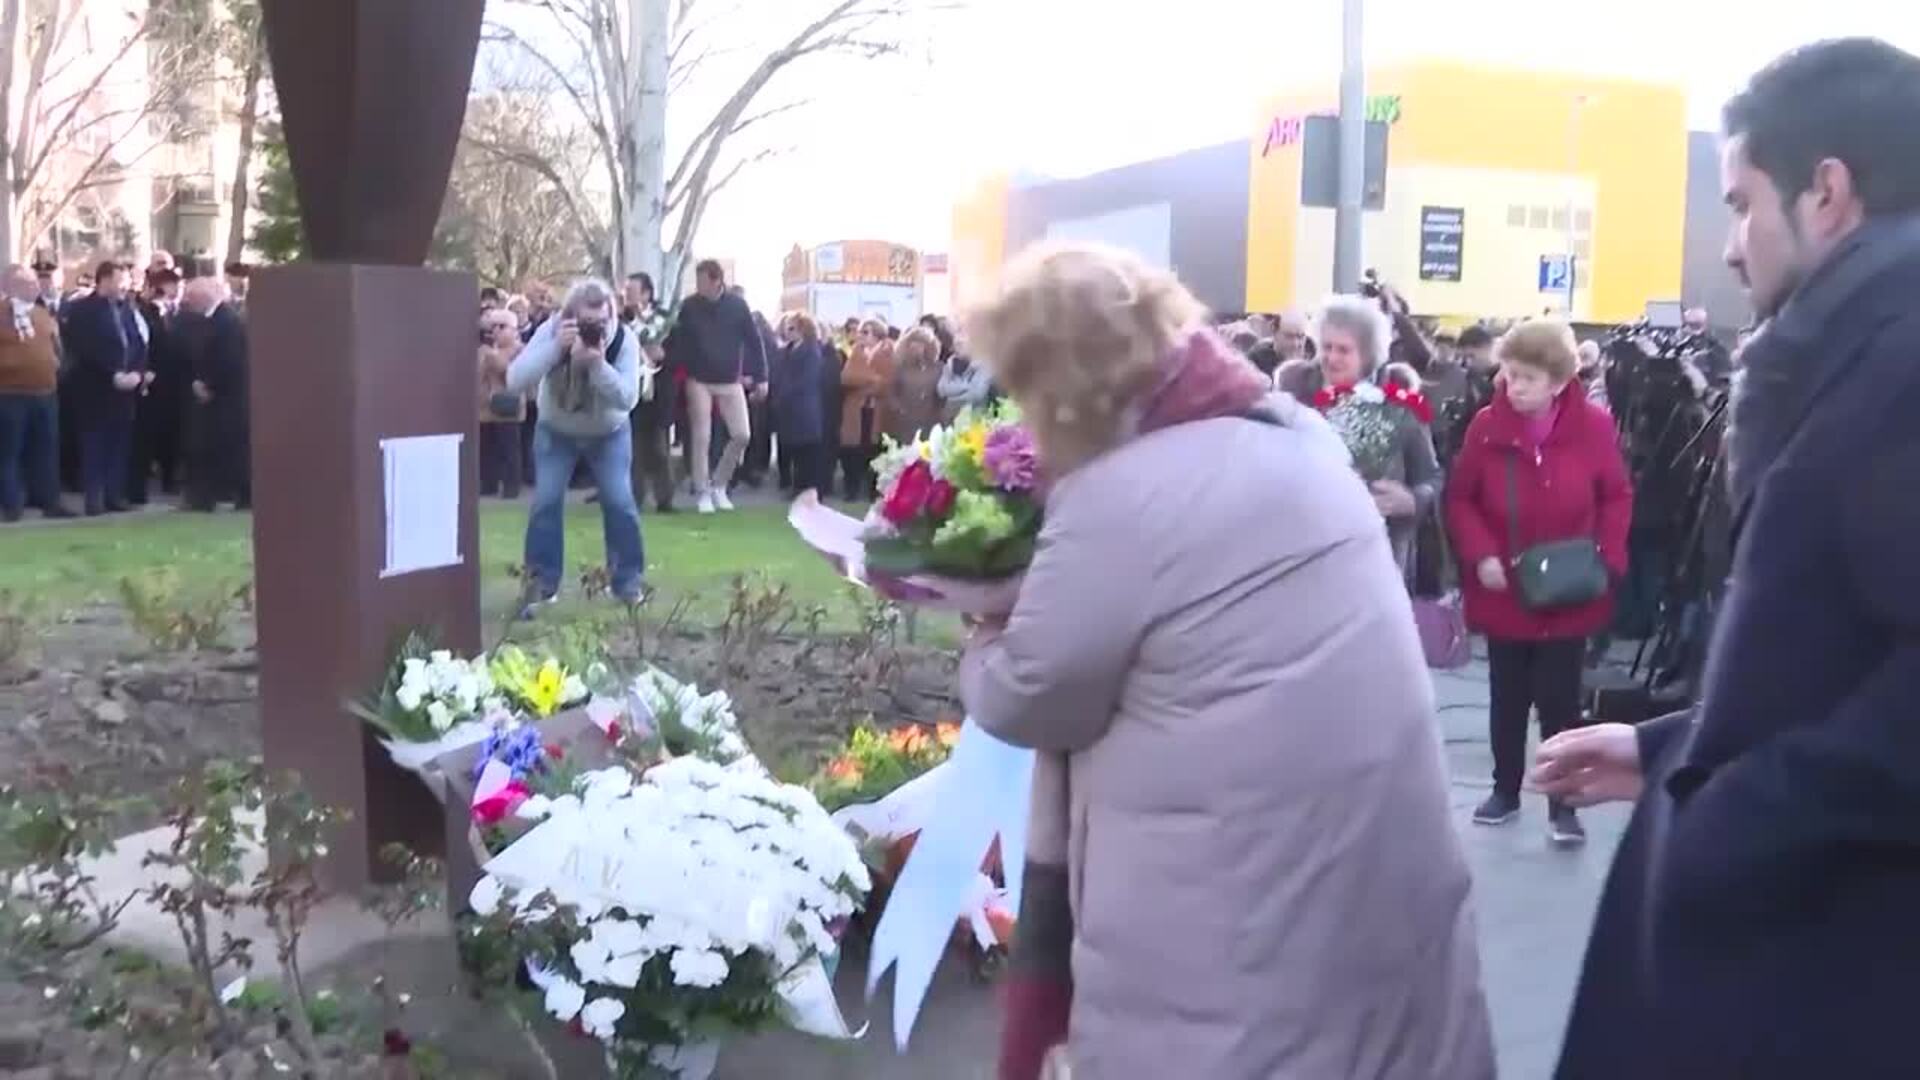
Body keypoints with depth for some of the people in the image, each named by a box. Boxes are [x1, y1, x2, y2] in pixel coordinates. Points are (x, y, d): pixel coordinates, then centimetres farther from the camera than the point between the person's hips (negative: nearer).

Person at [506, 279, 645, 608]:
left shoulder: (624, 340, -26)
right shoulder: (550, 331, -25)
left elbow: (628, 398, -33)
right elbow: (514, 382, -35)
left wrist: (598, 363, -47)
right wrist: (556, 347, -45)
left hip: (609, 433, 0)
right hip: (556, 431, 0)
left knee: (620, 502, -10)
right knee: (546, 501, -10)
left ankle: (629, 579, 6)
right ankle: (541, 580, 3)